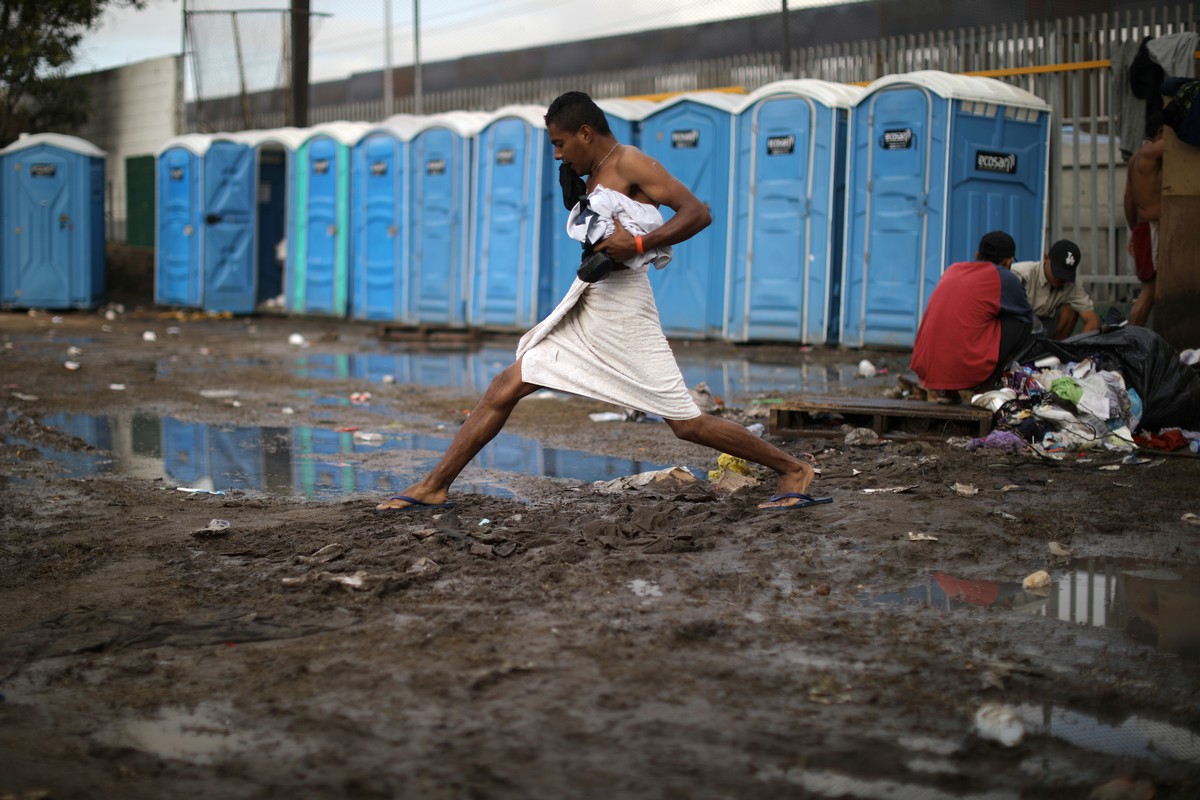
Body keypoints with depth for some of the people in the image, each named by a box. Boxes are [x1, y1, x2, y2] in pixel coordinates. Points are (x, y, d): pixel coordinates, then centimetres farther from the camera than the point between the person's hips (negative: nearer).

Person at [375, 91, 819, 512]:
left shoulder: (629, 162, -9)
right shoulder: (594, 177, 17)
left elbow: (698, 212, -16)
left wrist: (636, 243, -24)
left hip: (623, 311, -9)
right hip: (586, 305, 9)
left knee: (686, 423, -6)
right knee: (504, 388, 3)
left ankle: (793, 470, 9)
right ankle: (434, 486, 8)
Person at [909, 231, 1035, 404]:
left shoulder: (952, 269, 17)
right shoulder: (1004, 278, 2)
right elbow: (1027, 317, 17)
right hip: (965, 369, -6)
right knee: (1023, 324, 9)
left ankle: (946, 390, 16)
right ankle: (985, 387, 3)